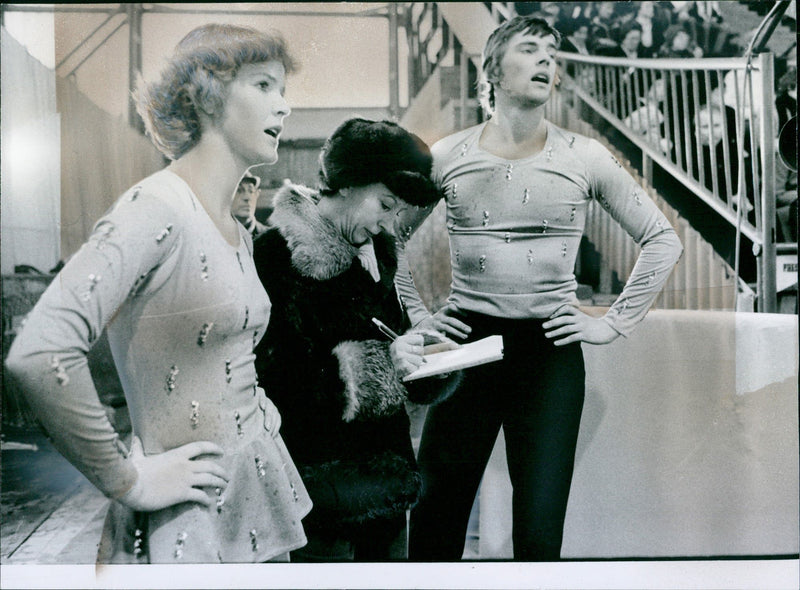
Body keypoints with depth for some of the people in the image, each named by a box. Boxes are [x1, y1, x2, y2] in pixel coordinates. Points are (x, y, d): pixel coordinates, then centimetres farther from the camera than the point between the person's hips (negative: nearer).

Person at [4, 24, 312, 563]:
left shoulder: (238, 233, 9)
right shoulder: (155, 211, -17)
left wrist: (260, 415, 10)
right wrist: (127, 481, -20)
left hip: (257, 499, 8)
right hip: (191, 523, -8)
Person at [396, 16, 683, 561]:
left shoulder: (584, 158, 3)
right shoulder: (448, 157, 4)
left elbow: (663, 241, 8)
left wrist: (614, 323, 2)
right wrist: (415, 315, 7)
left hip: (551, 351, 0)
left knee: (539, 532, 2)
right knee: (434, 521, 7)